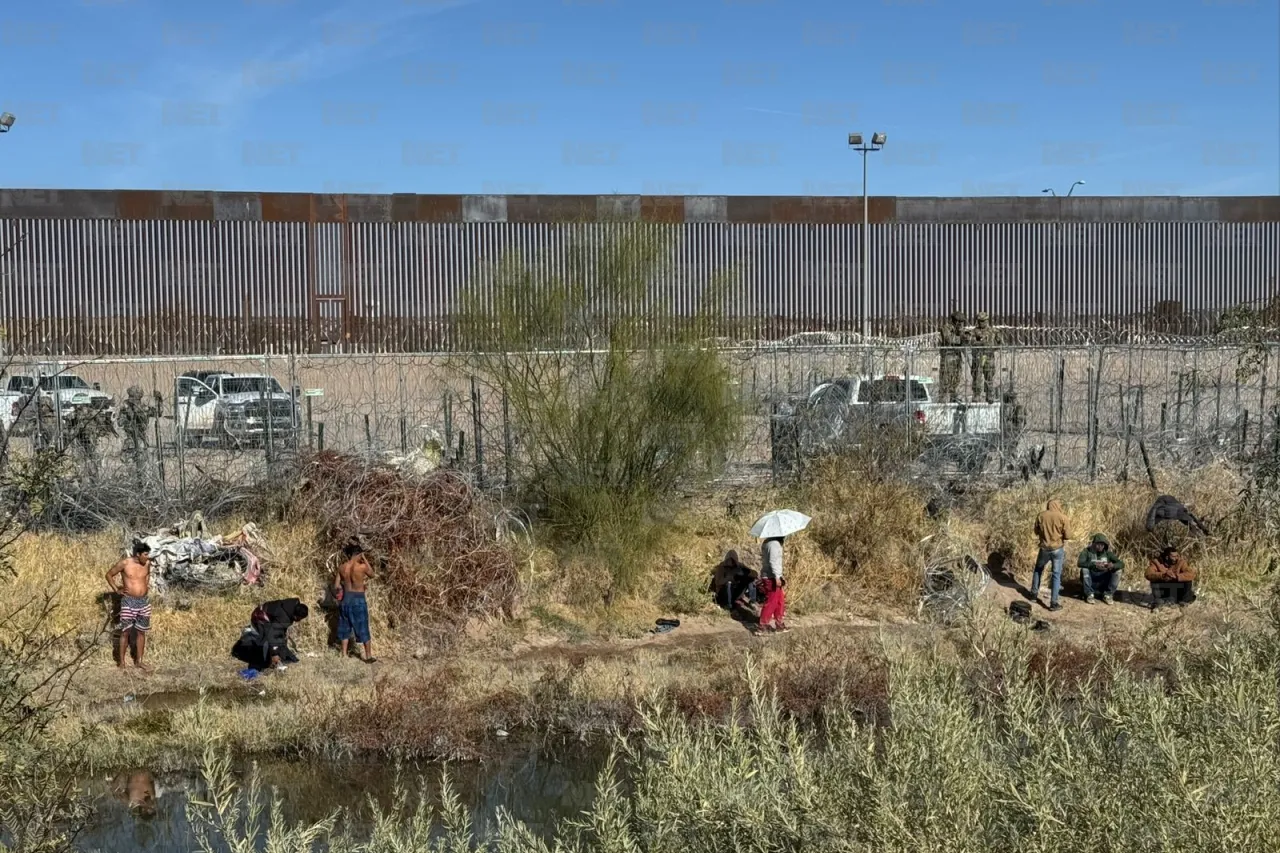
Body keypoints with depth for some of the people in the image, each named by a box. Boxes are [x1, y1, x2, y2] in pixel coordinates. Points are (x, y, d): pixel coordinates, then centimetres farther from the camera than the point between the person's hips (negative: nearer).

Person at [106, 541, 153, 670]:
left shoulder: (147, 563, 1)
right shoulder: (124, 563, -12)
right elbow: (109, 575, 0)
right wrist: (116, 590, -4)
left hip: (143, 601, 4)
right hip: (128, 601, -4)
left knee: (141, 632, 9)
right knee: (125, 631, 0)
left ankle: (138, 661, 18)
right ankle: (122, 662, 8)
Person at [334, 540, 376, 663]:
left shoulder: (342, 567, -3)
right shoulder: (362, 566, -15)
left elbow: (336, 586, 2)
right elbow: (372, 575, 5)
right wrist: (364, 559, 3)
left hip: (345, 599, 4)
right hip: (358, 599, -4)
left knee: (345, 628, 14)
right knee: (362, 629, 5)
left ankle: (344, 655, 18)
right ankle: (368, 656, 12)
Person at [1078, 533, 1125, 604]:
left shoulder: (1108, 553, -2)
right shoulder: (1087, 551, -9)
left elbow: (1121, 564, -7)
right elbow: (1080, 563, -25)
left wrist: (1113, 565, -31)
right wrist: (1095, 565, -39)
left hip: (1104, 582, 2)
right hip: (1091, 581, -2)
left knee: (1118, 570, -17)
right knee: (1084, 570, -30)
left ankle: (1108, 595, -8)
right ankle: (1089, 595, -15)